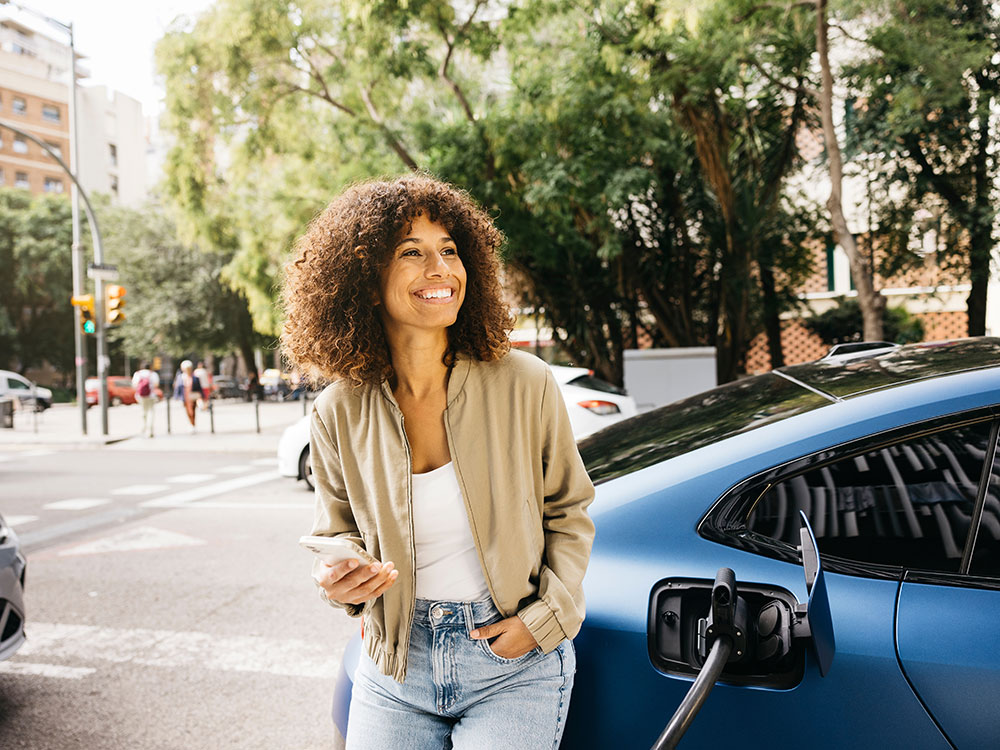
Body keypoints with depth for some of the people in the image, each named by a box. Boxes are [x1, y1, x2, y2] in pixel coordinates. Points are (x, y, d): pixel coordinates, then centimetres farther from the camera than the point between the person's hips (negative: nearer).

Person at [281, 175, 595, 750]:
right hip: (395, 668, 2)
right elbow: (339, 531, 9)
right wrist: (339, 580, -13)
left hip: (515, 666, -2)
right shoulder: (339, 413, -5)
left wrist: (544, 616, -9)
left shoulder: (525, 384, -10)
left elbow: (569, 512, 2)